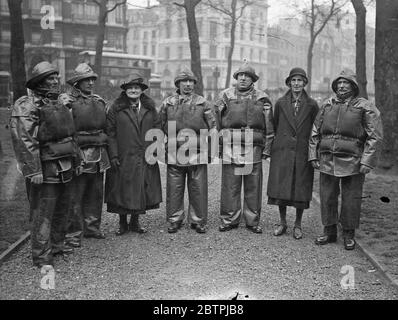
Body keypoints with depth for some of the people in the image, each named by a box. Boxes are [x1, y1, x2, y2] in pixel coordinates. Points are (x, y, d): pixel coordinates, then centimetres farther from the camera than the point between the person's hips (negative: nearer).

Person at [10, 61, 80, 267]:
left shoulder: (59, 104, 16)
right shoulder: (26, 106, -11)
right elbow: (24, 140, -19)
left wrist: (76, 161, 21)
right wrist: (33, 170, -24)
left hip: (65, 169, 8)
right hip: (45, 170, -8)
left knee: (62, 210, 17)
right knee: (43, 213, -3)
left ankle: (57, 244, 32)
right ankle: (42, 256, 6)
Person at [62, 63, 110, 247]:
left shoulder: (99, 101, 15)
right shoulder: (67, 101, -7)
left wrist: (102, 140, 18)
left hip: (99, 156, 7)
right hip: (79, 155, -7)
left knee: (96, 195, 14)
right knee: (75, 197, -2)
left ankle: (92, 228, 28)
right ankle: (73, 234, 7)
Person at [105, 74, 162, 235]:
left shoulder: (150, 108, 9)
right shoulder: (116, 108, 0)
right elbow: (110, 133, -2)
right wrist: (113, 155, -10)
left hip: (145, 159, 2)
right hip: (123, 158, -2)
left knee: (141, 190, 6)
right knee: (122, 190, 4)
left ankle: (135, 222, 20)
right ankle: (122, 223, 18)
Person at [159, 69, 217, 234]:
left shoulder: (202, 103, 5)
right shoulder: (168, 103, 7)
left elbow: (213, 126, 8)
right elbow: (161, 126, 16)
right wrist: (166, 144, 11)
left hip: (197, 153, -1)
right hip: (174, 153, 1)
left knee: (198, 189, 3)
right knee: (174, 189, 4)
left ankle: (198, 220, 14)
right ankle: (174, 220, 17)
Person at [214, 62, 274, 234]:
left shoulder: (262, 98, 8)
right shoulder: (226, 95, 8)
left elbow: (269, 126, 9)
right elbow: (217, 122, 11)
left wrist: (267, 148, 3)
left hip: (254, 148, 0)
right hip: (230, 148, 0)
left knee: (253, 187, 5)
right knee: (230, 186, 2)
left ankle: (253, 221, 15)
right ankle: (229, 220, 13)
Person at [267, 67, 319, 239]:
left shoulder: (312, 105, 2)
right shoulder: (280, 103, 4)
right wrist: (273, 147, 9)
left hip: (303, 153, -1)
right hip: (282, 152, 1)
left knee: (301, 190, 3)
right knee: (280, 188, 2)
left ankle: (298, 225, 17)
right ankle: (282, 222, 17)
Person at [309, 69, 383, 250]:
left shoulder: (365, 107, -2)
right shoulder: (327, 106, 10)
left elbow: (374, 136, -6)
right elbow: (315, 133, 14)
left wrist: (366, 161, -13)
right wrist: (313, 155, 6)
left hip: (352, 162, -3)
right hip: (327, 161, 4)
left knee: (351, 201, 4)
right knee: (327, 198, 8)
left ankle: (349, 235, 19)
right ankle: (329, 232, 23)